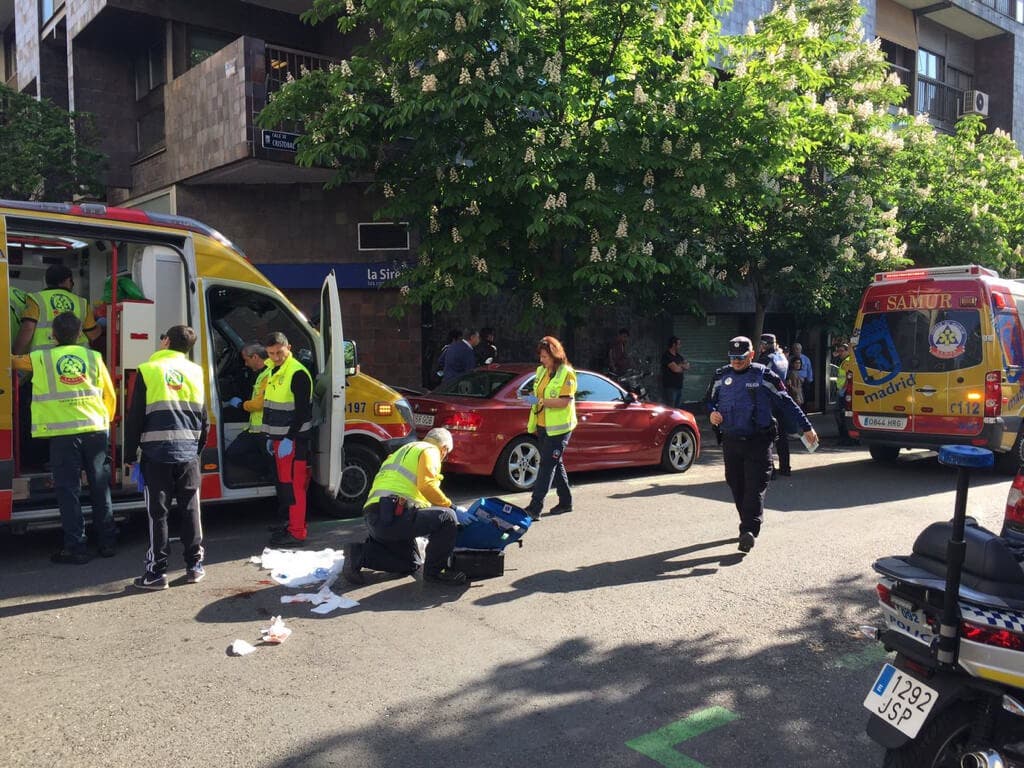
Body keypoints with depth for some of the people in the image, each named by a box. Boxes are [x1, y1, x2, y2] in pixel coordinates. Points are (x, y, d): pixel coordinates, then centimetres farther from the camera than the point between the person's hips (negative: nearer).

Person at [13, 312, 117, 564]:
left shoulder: (40, 359, 3)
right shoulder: (93, 357, 5)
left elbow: (14, 361, 23)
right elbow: (110, 396, 10)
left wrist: (12, 357, 47)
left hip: (62, 433, -2)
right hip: (95, 430, 2)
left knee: (68, 490, 4)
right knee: (100, 487, 10)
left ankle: (76, 547, 5)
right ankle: (107, 542, 18)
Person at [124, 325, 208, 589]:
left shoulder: (148, 370, -3)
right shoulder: (196, 372, 8)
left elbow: (135, 418, -3)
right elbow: (204, 418, 12)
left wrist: (131, 455, 4)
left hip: (156, 452, -3)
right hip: (188, 453, 3)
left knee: (157, 512, 3)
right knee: (190, 509, 10)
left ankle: (156, 572, 6)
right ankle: (195, 565, 16)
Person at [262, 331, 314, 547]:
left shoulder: (298, 373, -15)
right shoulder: (274, 372, 16)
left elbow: (302, 410, -19)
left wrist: (289, 438, -21)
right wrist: (271, 437, 21)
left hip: (293, 440, -10)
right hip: (279, 438, 10)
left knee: (293, 484, -9)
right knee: (283, 482, 16)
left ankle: (297, 533, -6)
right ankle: (291, 523, 27)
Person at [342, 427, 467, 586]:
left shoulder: (404, 451, 33)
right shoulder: (430, 450, 3)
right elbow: (426, 485, -14)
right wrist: (449, 506, -1)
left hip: (373, 518, 10)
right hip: (393, 515, -10)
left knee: (410, 565, 23)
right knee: (447, 518, -12)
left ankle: (360, 554, 10)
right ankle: (434, 571, -4)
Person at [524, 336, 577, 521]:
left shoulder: (567, 374, -12)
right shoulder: (541, 371, 12)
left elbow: (564, 402, -20)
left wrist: (539, 401, -26)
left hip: (558, 428, -8)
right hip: (542, 426, 8)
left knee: (547, 465, -10)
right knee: (555, 464, 16)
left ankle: (534, 508, -12)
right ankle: (565, 501, 28)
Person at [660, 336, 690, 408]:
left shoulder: (679, 356, 16)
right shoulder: (667, 356, -12)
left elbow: (688, 366, 9)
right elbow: (675, 369, -20)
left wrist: (679, 366, -10)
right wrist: (683, 367, 1)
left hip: (679, 387, 9)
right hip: (670, 387, -9)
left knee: (678, 409, 12)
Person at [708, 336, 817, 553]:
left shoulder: (764, 376, -2)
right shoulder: (721, 376, 9)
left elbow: (787, 403, 2)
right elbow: (711, 400, 22)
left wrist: (806, 428, 3)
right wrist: (712, 413, -1)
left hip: (758, 441, -4)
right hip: (730, 440, 4)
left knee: (755, 486, -10)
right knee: (736, 485, 9)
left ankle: (749, 530, -16)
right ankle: (748, 525, 24)